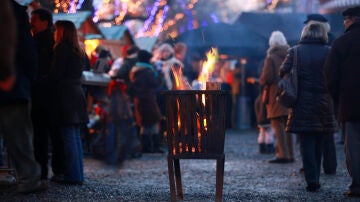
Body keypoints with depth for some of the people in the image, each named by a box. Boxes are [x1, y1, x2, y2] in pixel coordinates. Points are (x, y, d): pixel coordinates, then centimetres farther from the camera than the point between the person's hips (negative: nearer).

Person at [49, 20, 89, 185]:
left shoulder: (62, 48, -7)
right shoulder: (77, 51, 18)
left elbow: (55, 73, -12)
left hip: (65, 94, -8)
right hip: (77, 92, 8)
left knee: (68, 136, -9)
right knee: (75, 135, 9)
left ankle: (72, 175, -10)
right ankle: (78, 174, 10)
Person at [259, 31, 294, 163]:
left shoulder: (271, 58, -9)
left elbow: (266, 78, -15)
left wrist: (262, 82, 5)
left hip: (276, 95, -6)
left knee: (278, 124, -5)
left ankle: (283, 154, -12)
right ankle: (290, 155, 14)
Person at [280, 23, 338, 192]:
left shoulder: (295, 51, -2)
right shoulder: (328, 52, 0)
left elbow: (283, 72, -6)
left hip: (302, 103, -1)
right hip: (323, 102, 1)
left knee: (306, 142, 0)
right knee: (318, 143, 13)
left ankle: (312, 179, -11)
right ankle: (315, 177, 18)